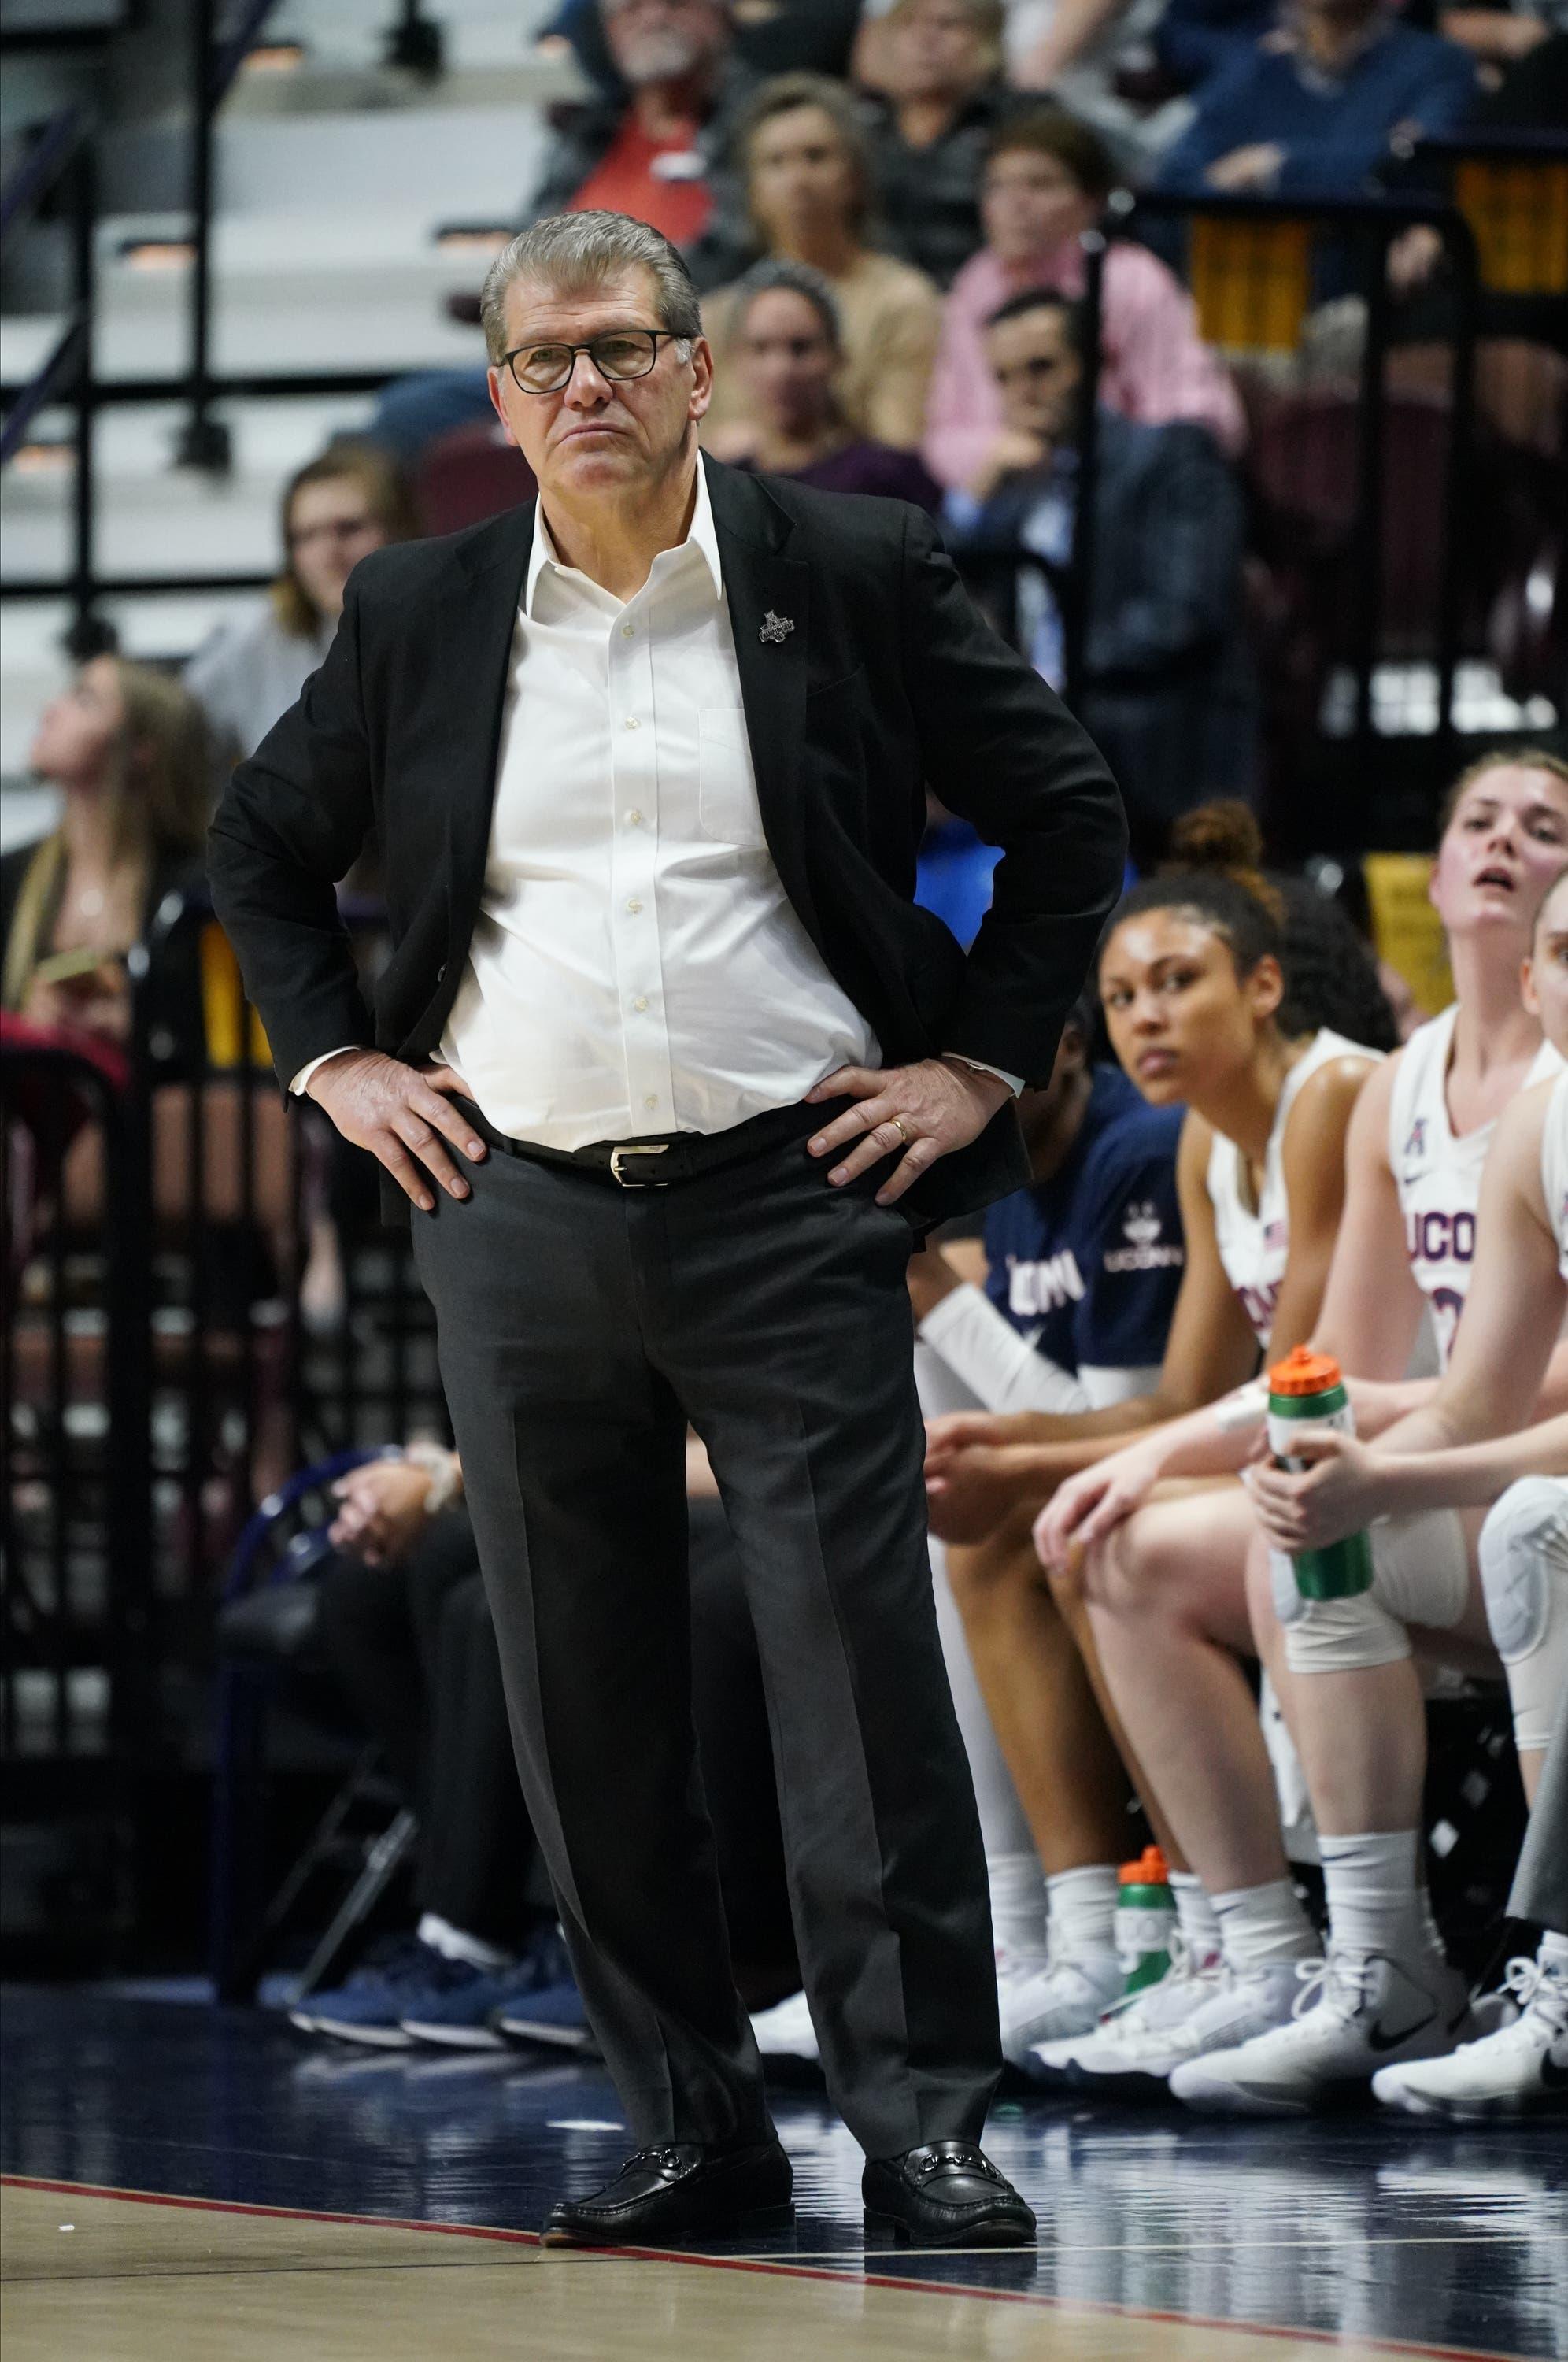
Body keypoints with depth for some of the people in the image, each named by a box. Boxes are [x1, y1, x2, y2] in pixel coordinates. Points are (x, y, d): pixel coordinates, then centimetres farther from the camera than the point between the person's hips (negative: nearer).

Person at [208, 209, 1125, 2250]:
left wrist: (982, 1061, 2)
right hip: (517, 1214, 3)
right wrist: (336, 1063, 11)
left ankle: (924, 2121, -4)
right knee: (584, 1700, 4)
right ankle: (690, 2126, 12)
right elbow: (262, 845, 22)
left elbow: (1069, 816, 8)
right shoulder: (419, 616, 9)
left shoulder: (855, 577, 2)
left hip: (790, 1201, -3)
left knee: (861, 1660, -8)